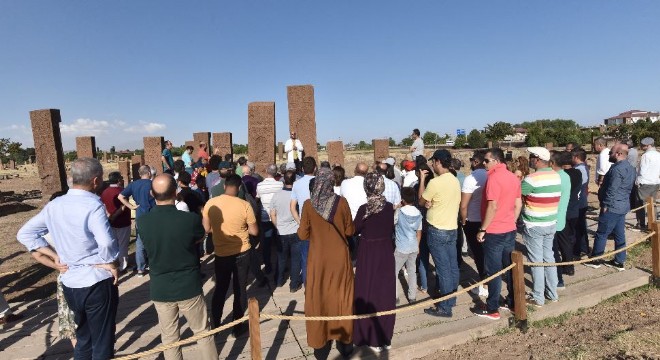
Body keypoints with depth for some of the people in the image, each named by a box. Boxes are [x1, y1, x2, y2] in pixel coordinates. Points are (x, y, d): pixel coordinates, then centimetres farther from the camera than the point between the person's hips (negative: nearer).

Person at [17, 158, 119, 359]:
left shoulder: (54, 205, 2)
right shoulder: (93, 205, -21)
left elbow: (25, 233, 9)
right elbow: (106, 242, -34)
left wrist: (54, 255, 6)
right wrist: (112, 264, -16)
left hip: (70, 283, 7)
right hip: (97, 283, -7)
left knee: (83, 339, 25)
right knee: (102, 342, 10)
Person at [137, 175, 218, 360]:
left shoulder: (142, 222, -12)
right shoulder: (191, 219, -21)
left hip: (160, 289, 3)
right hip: (189, 286, -2)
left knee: (169, 337, 18)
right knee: (203, 332, 16)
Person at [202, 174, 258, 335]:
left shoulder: (210, 203, -8)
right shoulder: (244, 205, -16)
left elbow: (207, 228, 1)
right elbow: (254, 231, -9)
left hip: (221, 254, 2)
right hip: (242, 254, -2)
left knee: (220, 289, 20)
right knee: (240, 290, 12)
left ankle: (214, 325, 31)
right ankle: (238, 326, 24)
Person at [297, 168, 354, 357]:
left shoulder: (308, 204, -11)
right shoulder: (341, 202, -10)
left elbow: (303, 234, -6)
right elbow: (350, 230, -2)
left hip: (318, 257, 0)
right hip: (340, 256, 1)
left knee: (318, 298, 13)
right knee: (342, 297, 15)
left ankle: (320, 344, 24)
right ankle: (345, 342, 28)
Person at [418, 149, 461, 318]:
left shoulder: (435, 182, -19)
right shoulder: (455, 181, 6)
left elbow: (421, 202, -6)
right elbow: (456, 203, 13)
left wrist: (422, 180, 1)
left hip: (437, 231, -8)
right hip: (452, 228, 8)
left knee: (443, 269, -2)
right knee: (452, 267, 14)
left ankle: (445, 307, 7)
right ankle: (451, 299, 28)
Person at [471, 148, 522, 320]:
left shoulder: (494, 178, -18)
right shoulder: (513, 177, 8)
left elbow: (493, 207, -23)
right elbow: (518, 205, 12)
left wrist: (482, 229, -17)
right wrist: (511, 222, 20)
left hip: (494, 232, -8)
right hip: (510, 230, 8)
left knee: (493, 271, 1)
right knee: (510, 267, 17)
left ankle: (492, 309, 10)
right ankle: (512, 302, 28)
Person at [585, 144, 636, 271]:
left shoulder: (617, 169, -20)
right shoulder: (630, 168, 13)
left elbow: (612, 190, -22)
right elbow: (626, 188, 20)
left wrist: (605, 205, -16)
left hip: (612, 207, -10)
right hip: (623, 206, 10)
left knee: (601, 234, 0)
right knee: (619, 235, 13)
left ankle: (595, 260, 10)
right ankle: (619, 262, 19)